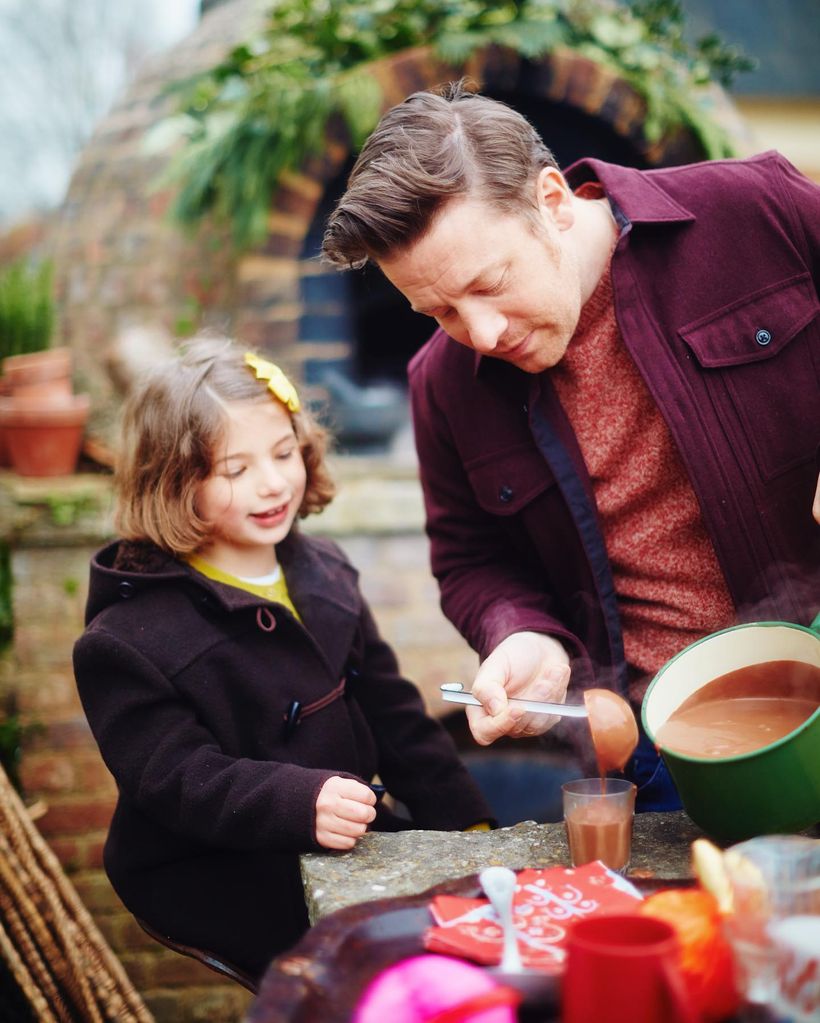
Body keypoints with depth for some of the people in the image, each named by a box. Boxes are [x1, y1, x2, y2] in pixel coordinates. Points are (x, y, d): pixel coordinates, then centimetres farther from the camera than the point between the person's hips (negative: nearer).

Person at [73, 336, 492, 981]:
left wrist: (465, 820, 8)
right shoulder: (128, 636, -12)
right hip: (214, 876, -6)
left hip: (347, 834, 7)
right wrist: (301, 802, -33)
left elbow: (393, 714, 15)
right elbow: (177, 778, -18)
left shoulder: (324, 574, 10)